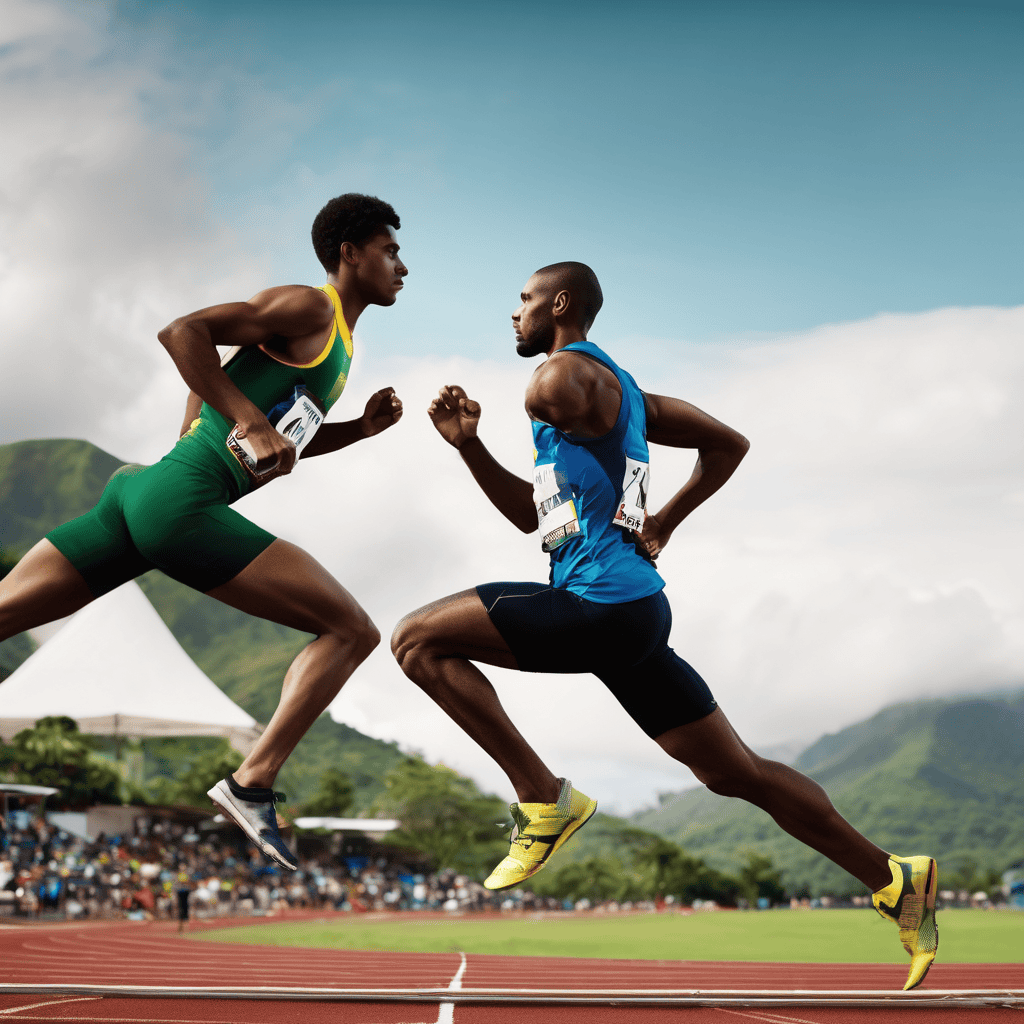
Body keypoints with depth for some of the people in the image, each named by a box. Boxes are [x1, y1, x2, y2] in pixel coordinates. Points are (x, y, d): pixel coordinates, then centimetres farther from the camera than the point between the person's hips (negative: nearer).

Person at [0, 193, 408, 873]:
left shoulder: (338, 350, 26)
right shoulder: (307, 309, -2)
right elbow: (182, 331, -12)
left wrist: (363, 427, 19)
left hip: (142, 494, 10)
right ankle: (253, 784, -11)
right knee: (352, 631, -8)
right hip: (181, 502, -10)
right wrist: (251, 423, -18)